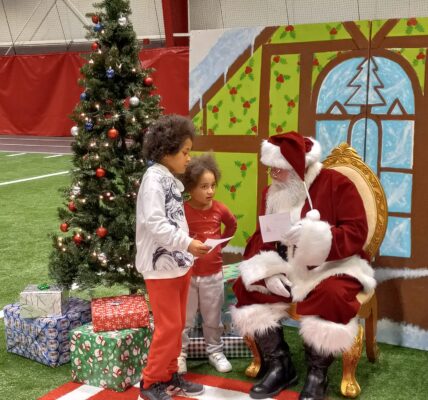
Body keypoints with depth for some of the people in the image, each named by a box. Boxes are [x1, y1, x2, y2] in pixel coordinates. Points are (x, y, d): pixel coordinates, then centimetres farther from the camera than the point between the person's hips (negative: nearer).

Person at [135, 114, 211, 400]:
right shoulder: (154, 179, -15)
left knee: (178, 324, 15)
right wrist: (187, 243, -29)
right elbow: (155, 224, -24)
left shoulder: (171, 180, 12)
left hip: (179, 263, 9)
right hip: (161, 266, -9)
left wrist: (188, 250, 15)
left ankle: (170, 376, 27)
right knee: (168, 326, -3)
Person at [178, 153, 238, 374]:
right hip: (187, 274, -3)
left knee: (213, 318, 16)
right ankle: (180, 354, 22)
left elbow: (232, 225, 16)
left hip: (213, 273, 3)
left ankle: (215, 351, 31)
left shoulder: (219, 209, -4)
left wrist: (221, 243, 8)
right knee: (184, 318, 9)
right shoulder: (182, 211, -16)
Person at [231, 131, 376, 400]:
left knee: (332, 296, -37)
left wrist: (314, 236, -33)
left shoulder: (337, 184, -11)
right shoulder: (273, 192, 6)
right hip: (287, 268, 6)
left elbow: (357, 233, -18)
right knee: (248, 287, -16)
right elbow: (262, 237, 5)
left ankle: (317, 376, -15)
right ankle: (279, 367, -4)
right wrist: (270, 271, -14)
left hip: (332, 266, -5)